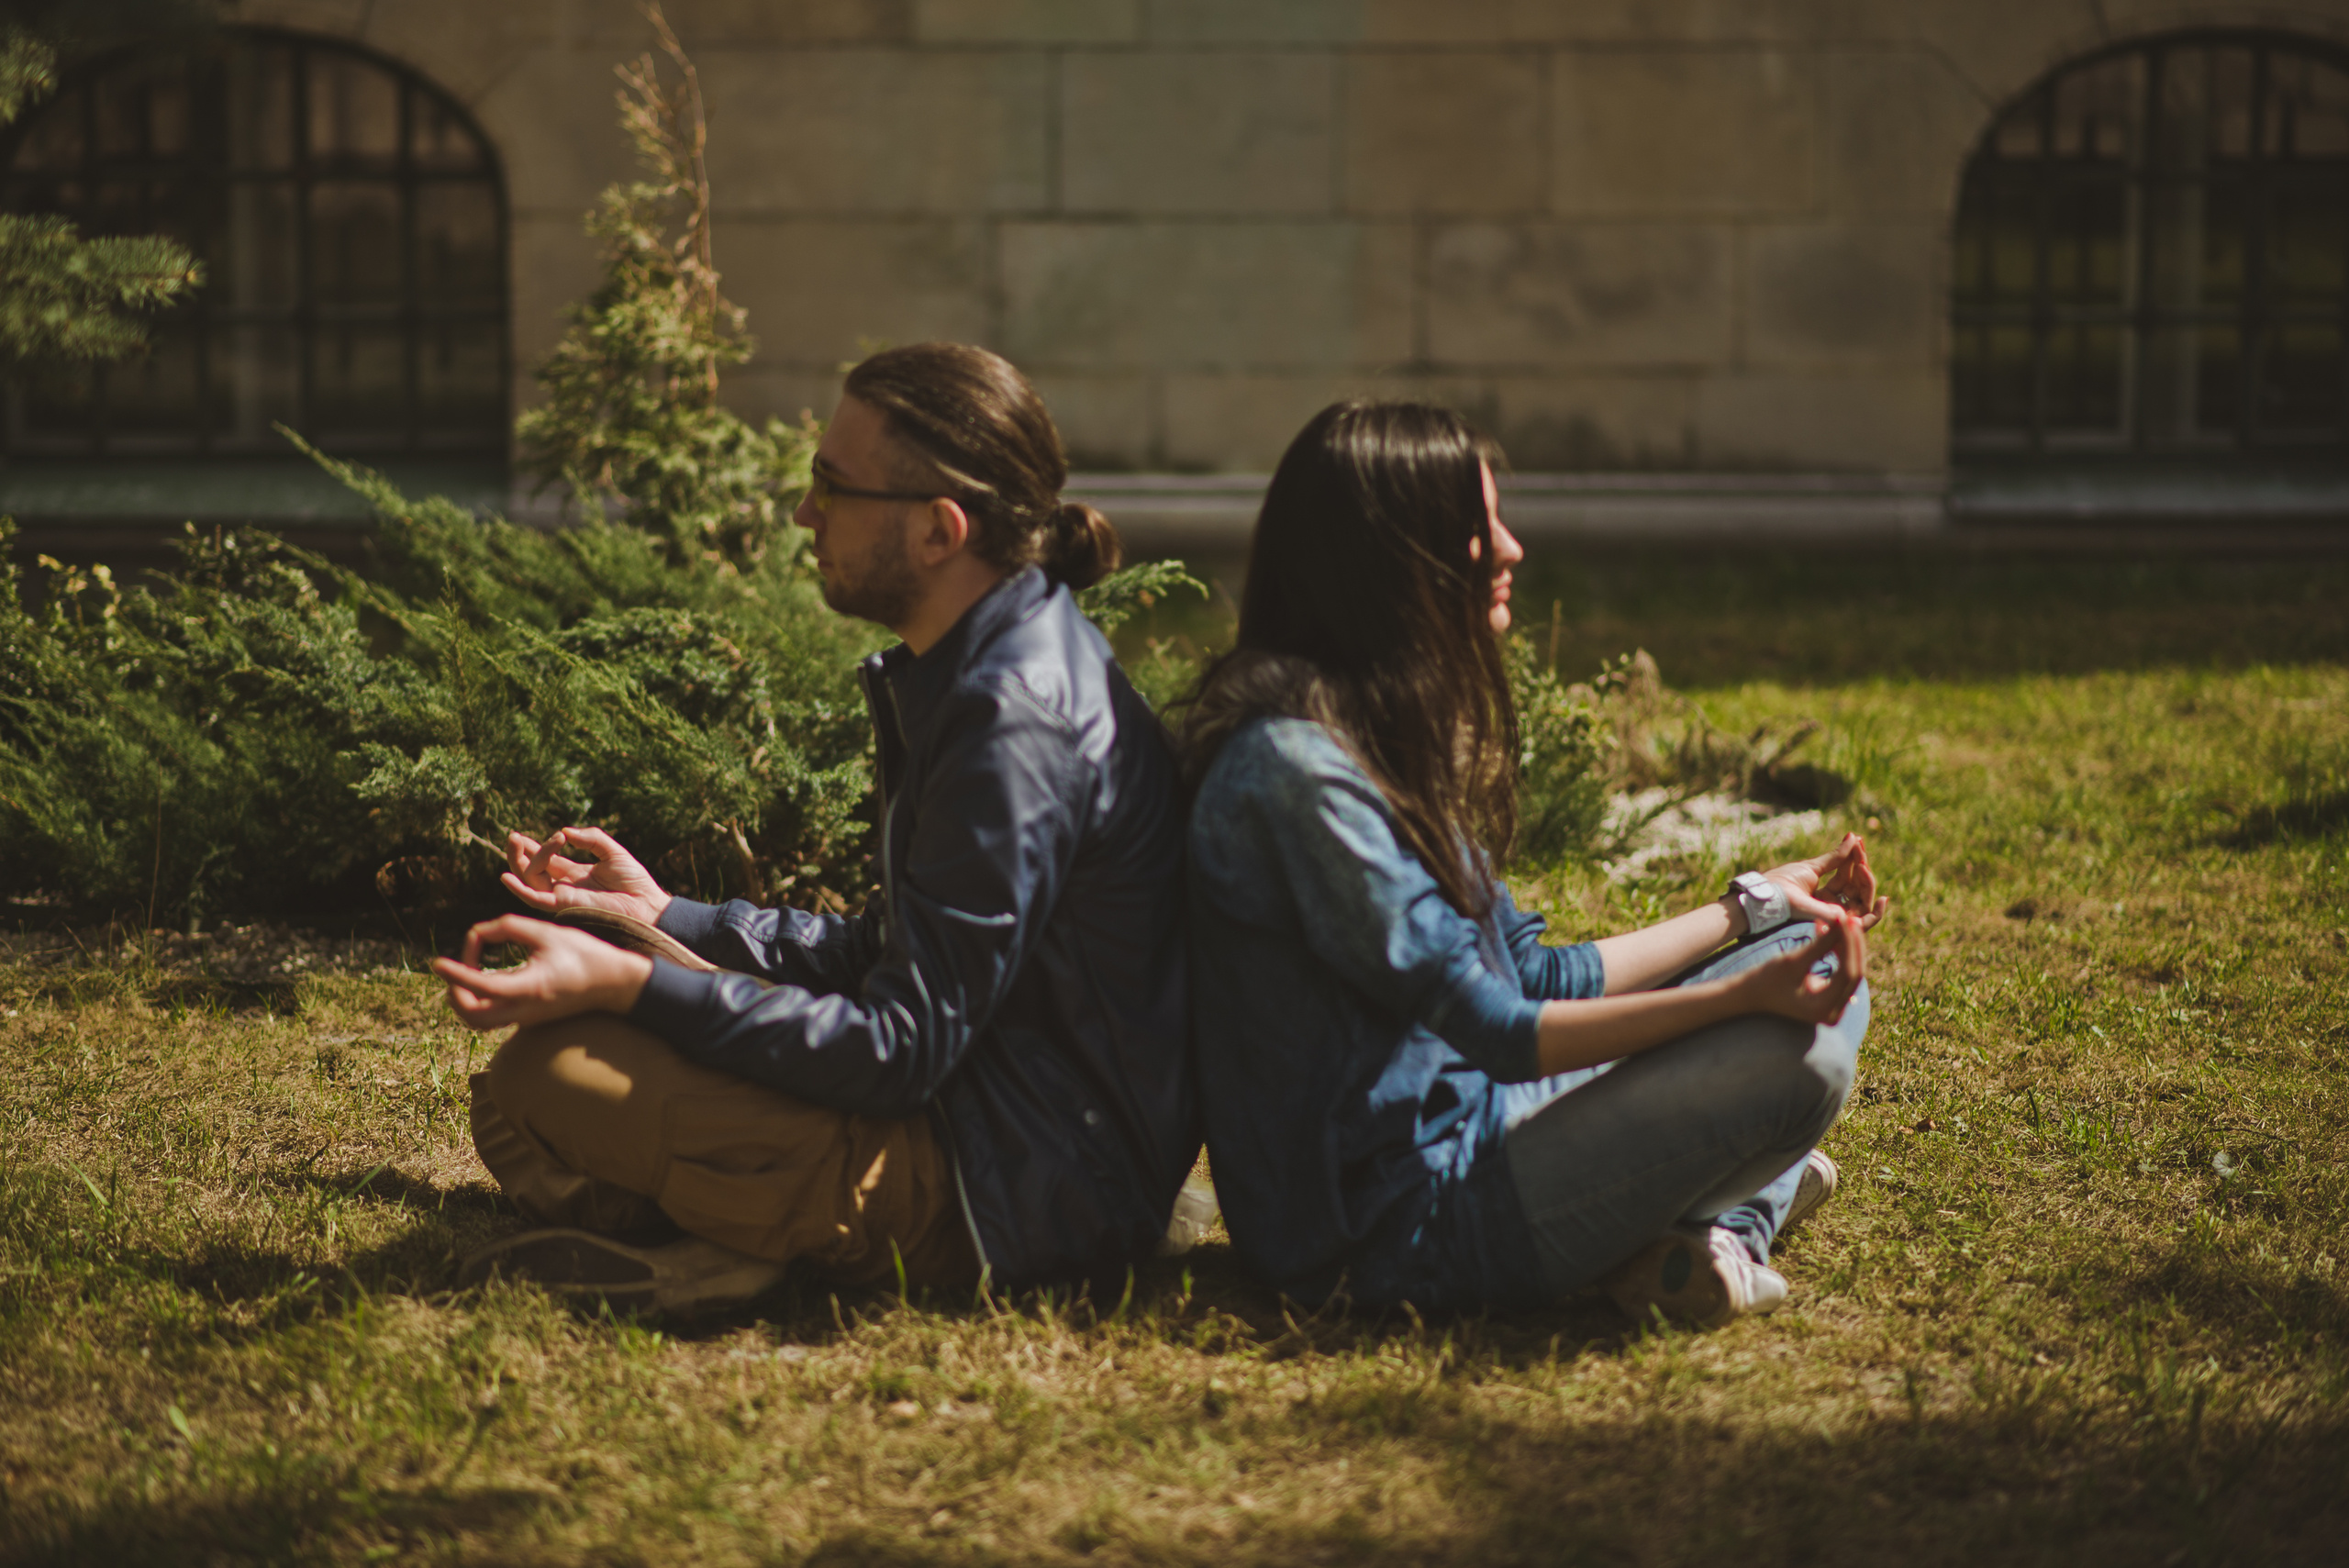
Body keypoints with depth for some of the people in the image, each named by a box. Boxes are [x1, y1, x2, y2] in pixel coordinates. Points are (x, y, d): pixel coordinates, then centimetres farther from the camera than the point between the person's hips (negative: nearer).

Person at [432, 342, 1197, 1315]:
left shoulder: (1020, 724, -23)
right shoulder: (976, 671, 10)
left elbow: (900, 1052, -23)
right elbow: (890, 956, 18)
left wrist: (630, 983, -22)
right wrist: (666, 919, 17)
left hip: (1015, 1203, -11)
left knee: (548, 1080, -22)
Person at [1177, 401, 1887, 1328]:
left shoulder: (1385, 734, 12)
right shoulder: (1294, 765, -20)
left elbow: (1535, 978, 17)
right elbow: (1493, 1030, -19)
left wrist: (1753, 907, 22)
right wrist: (1741, 997, -25)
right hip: (1398, 1212, -10)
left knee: (1819, 979, 10)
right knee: (1796, 1060, -24)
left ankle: (1722, 1223, -8)